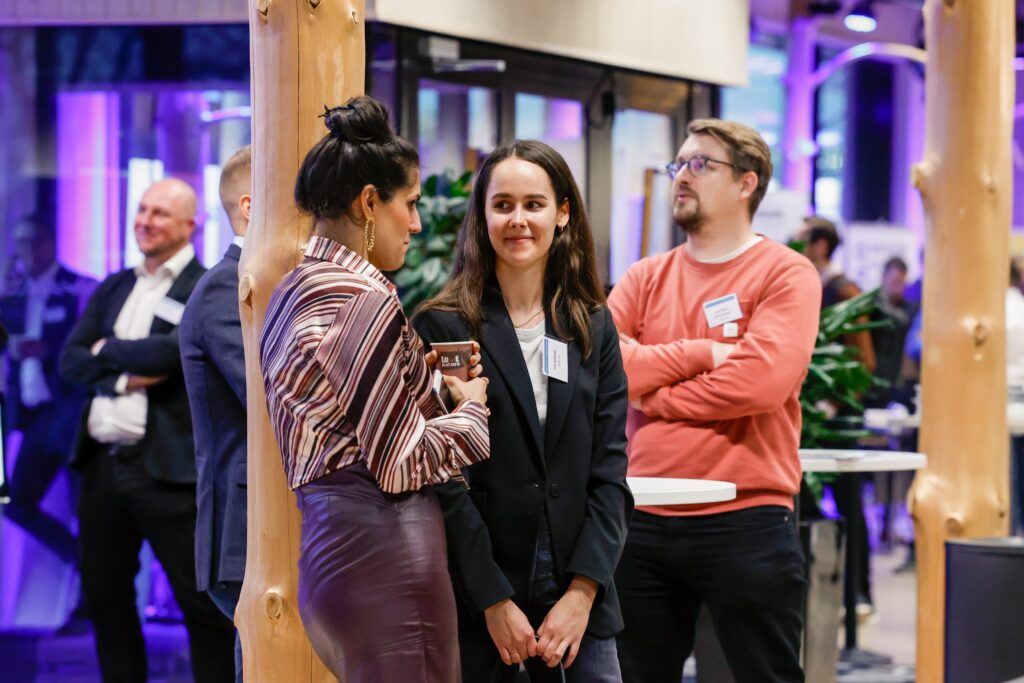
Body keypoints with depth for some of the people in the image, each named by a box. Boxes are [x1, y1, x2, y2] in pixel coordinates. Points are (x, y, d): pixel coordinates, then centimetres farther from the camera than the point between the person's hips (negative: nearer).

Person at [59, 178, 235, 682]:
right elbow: (70, 361, 5)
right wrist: (124, 378, -12)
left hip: (166, 468, -7)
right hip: (102, 462, 7)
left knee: (202, 604, -2)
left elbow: (169, 352, -20)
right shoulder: (112, 288, 15)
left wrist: (106, 349, -3)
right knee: (104, 597, 15)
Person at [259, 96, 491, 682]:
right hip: (386, 550, -10)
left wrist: (419, 378, 15)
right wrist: (473, 406, 2)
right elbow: (400, 464, -13)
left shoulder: (296, 291, 16)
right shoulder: (367, 301, -13)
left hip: (328, 541, 10)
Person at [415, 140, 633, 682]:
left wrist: (582, 592, -7)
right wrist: (495, 601, -12)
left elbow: (609, 468, 4)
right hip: (471, 596, -3)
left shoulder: (593, 328, 9)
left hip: (579, 595, 3)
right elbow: (442, 478, -7)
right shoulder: (443, 326, -3)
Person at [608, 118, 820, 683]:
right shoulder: (646, 277, 11)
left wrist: (652, 392, -7)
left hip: (745, 524, -5)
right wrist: (700, 353, -11)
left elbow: (762, 378, -18)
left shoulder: (786, 274, -3)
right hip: (642, 521, 5)